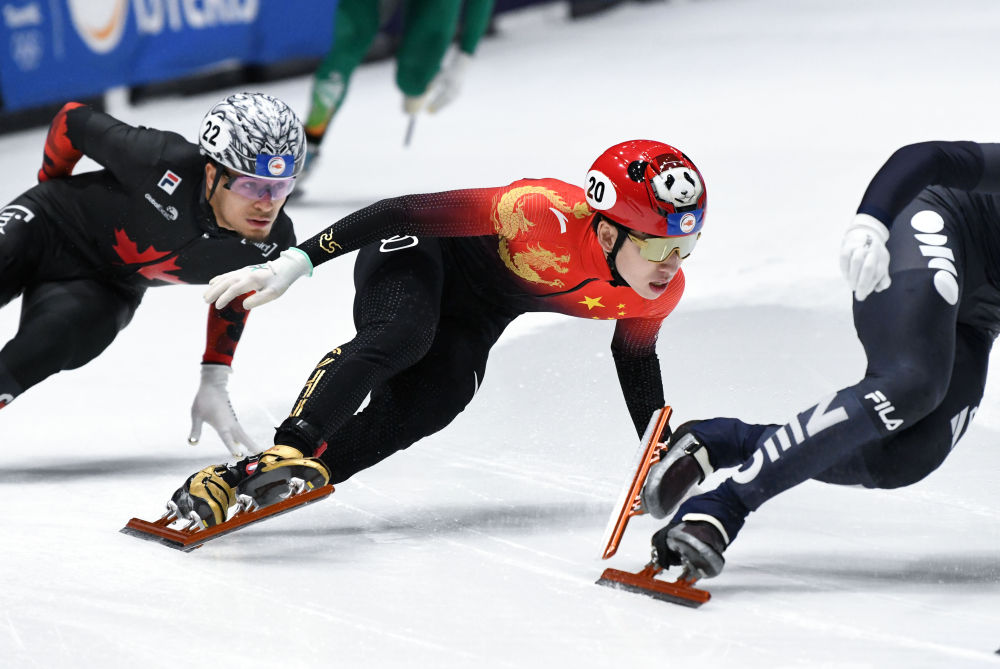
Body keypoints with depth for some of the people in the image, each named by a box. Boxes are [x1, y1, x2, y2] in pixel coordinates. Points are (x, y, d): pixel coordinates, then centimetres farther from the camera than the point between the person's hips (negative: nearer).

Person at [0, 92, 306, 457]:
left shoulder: (273, 245, -20)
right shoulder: (161, 162, -33)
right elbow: (73, 120, -14)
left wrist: (214, 384, 2)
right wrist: (52, 186, 5)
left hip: (104, 290, 2)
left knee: (55, 337, -30)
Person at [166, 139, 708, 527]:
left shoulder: (658, 292, -16)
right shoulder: (545, 216, -37)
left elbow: (637, 360, 7)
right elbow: (409, 210, -34)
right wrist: (294, 263, -36)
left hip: (476, 314, 6)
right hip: (419, 255, -6)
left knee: (418, 412, -19)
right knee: (402, 336, -38)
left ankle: (241, 479, -27)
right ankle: (290, 450, -52)